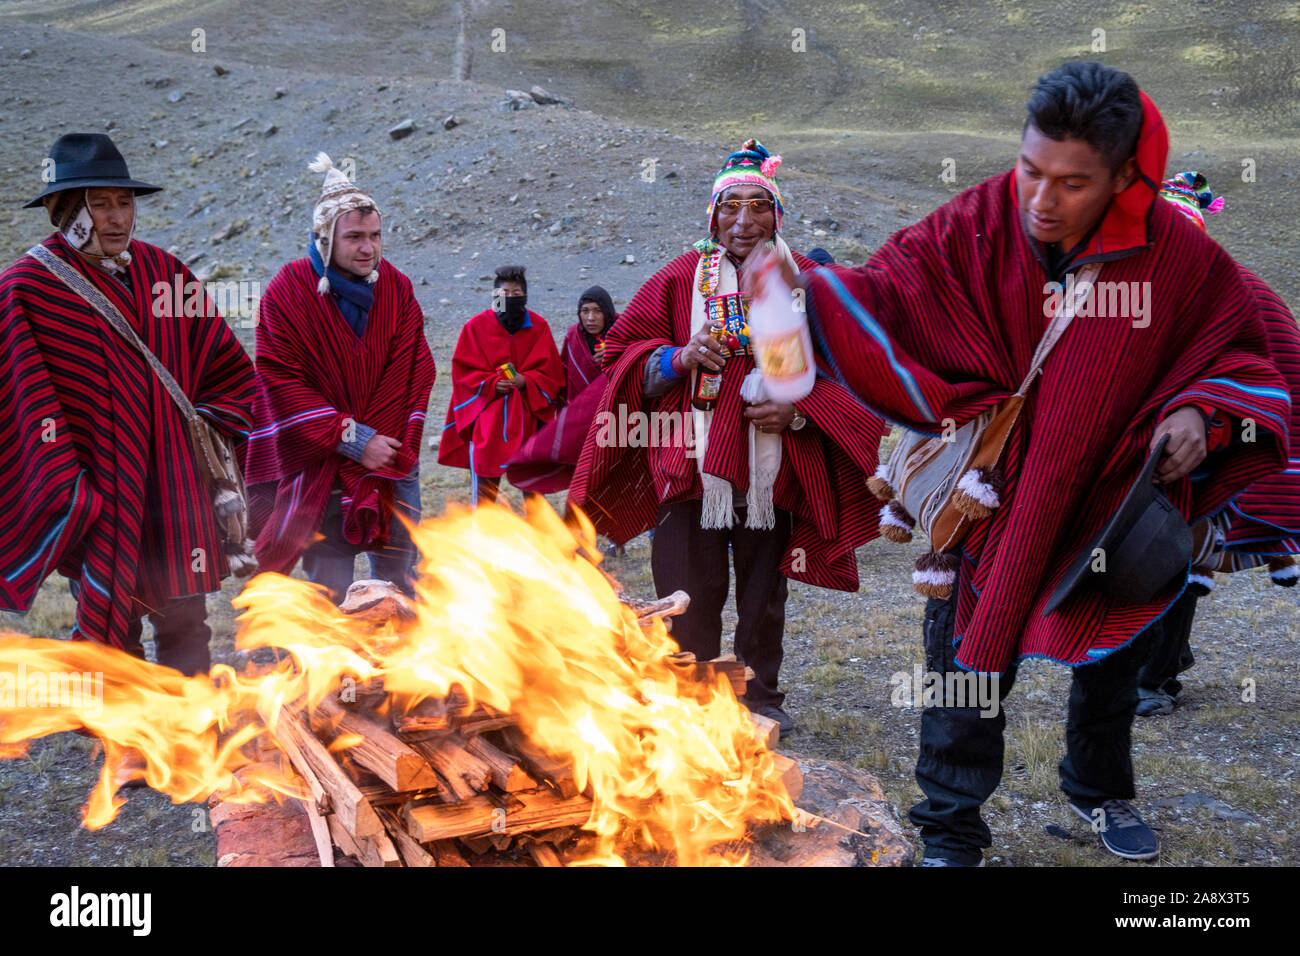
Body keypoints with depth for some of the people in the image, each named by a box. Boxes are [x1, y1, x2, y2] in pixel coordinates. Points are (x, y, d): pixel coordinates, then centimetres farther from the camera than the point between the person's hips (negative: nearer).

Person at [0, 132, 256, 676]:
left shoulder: (161, 271, 8)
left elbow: (230, 367, 16)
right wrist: (69, 491, -14)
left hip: (172, 485, 4)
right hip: (98, 487, -4)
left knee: (186, 621, 10)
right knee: (109, 630, 2)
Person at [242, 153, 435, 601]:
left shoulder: (396, 287, 3)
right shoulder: (287, 293, -8)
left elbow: (417, 371, 4)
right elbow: (283, 384, -11)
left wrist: (400, 445, -8)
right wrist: (351, 439, -16)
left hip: (394, 463, 3)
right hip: (322, 469, -3)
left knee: (399, 582, 10)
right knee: (329, 595, 0)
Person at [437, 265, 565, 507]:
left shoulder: (538, 326, 3)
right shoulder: (476, 326, 0)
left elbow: (550, 371, 3)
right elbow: (463, 370, 1)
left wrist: (525, 381, -15)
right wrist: (492, 385, -15)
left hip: (528, 416, 2)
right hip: (487, 416, -1)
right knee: (484, 481, -3)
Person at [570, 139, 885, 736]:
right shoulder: (681, 278, 5)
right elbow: (623, 352, 5)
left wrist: (798, 411, -11)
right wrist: (679, 358, -14)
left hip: (773, 471, 1)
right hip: (691, 463, 0)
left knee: (764, 592, 11)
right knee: (689, 594, 2)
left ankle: (761, 697, 29)